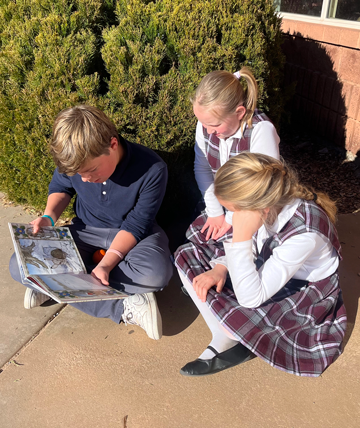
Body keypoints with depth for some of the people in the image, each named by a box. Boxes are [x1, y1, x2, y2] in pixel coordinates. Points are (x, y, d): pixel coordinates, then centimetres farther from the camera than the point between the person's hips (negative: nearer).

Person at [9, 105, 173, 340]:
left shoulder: (152, 169, -28)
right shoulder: (74, 161, -16)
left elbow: (137, 224, -20)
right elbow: (60, 187, 6)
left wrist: (107, 263, -32)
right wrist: (49, 217, -14)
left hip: (134, 233, -2)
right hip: (86, 231, 3)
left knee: (156, 272, -38)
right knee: (20, 266, -18)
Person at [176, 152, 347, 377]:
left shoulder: (304, 231, -37)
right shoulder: (273, 199, -19)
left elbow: (250, 298, -36)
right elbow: (245, 246, 2)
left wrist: (241, 237, -43)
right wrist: (220, 267, -17)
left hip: (303, 297, -7)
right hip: (264, 272, 7)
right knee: (186, 256, -1)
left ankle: (229, 340, 4)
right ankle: (225, 339, -6)